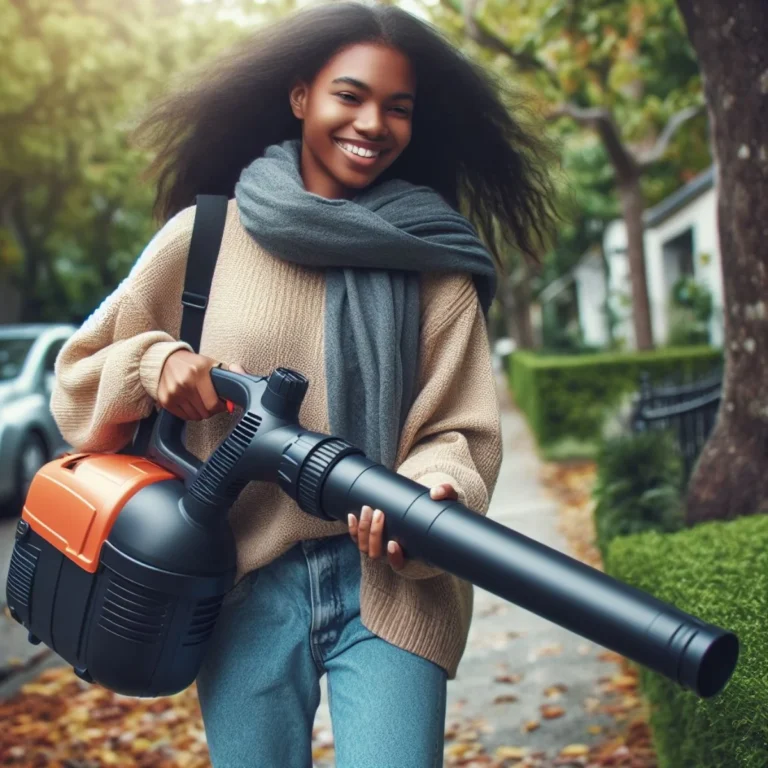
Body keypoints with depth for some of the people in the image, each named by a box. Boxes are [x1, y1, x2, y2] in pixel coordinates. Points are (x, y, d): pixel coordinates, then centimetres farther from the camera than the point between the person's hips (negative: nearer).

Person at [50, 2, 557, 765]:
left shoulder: (431, 260, 3)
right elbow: (84, 365, 12)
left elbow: (461, 432, 0)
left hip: (391, 585, 0)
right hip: (246, 587, 1)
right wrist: (157, 360, -9)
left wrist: (430, 498, -21)